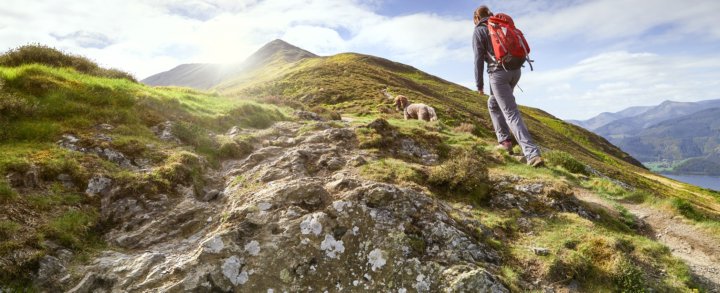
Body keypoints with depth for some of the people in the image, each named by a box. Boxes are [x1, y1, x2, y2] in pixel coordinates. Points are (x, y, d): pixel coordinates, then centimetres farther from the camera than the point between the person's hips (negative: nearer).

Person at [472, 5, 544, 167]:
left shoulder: (478, 32, 3)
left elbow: (479, 59, -6)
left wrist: (479, 84, -2)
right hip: (515, 71, 7)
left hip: (498, 73, -7)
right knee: (493, 104, 26)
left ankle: (532, 153, -19)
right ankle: (504, 140, 21)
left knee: (511, 113, -10)